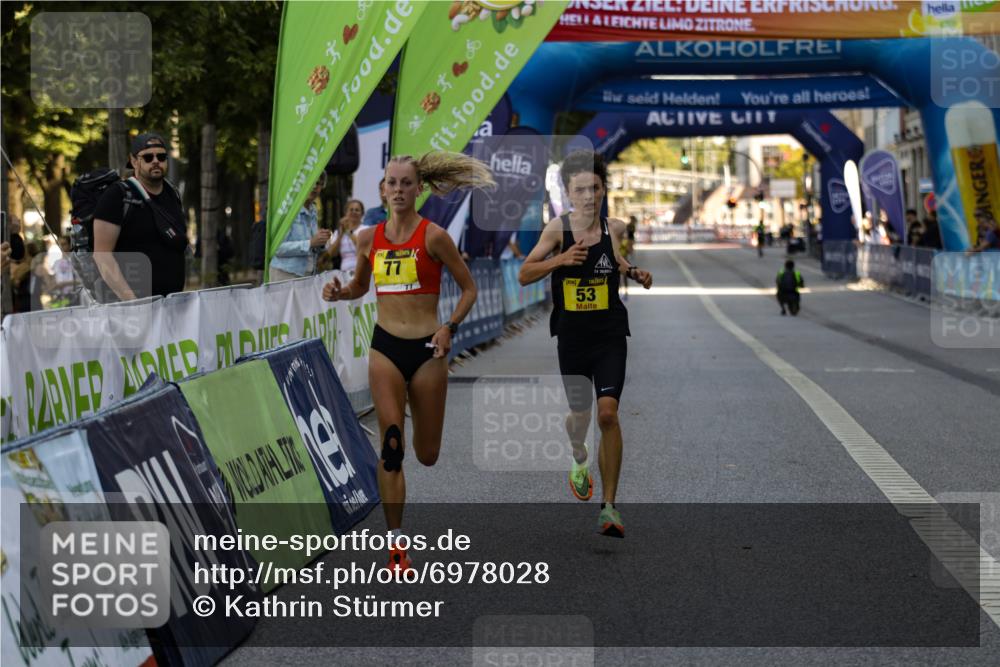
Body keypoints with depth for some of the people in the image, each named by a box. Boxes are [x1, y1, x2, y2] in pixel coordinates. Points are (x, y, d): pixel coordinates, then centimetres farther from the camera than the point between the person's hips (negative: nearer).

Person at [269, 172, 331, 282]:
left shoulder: (313, 211, 13)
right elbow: (278, 248, -18)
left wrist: (320, 242, 0)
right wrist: (310, 243, -21)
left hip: (308, 275, 7)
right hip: (286, 274, -7)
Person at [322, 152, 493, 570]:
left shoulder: (433, 236, -7)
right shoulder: (369, 238, 5)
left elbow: (469, 288, 0)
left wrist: (450, 328, -13)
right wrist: (338, 293, 0)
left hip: (426, 349, -2)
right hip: (385, 347, 2)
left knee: (427, 455, 8)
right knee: (391, 445, -8)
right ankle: (397, 543, -3)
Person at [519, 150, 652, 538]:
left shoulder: (617, 230, -5)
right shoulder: (557, 229, -6)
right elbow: (524, 276, -4)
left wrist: (637, 274, -7)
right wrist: (560, 259, -20)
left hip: (610, 335, -1)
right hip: (571, 338, 1)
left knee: (608, 413, -16)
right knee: (579, 413, 16)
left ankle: (609, 505, -10)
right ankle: (579, 460, 53)